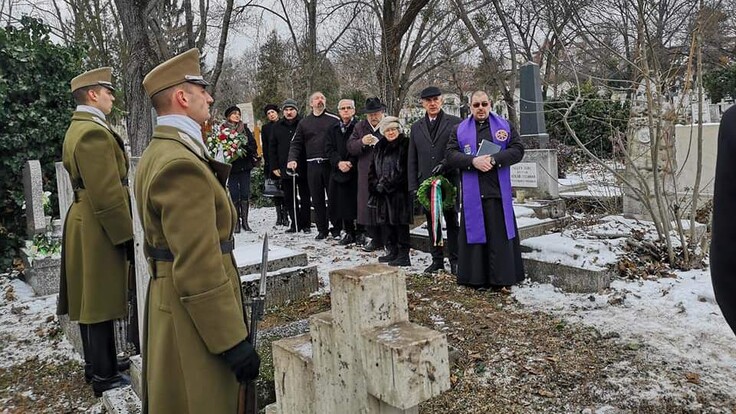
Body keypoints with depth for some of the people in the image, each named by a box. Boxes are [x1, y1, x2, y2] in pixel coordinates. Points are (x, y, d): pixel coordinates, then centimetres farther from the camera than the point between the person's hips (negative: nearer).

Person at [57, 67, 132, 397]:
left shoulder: (78, 127, 15)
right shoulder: (94, 132, -19)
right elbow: (108, 195, -24)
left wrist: (122, 230, 21)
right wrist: (126, 235, -17)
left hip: (84, 225, 11)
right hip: (99, 231, -11)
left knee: (90, 300, 18)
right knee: (101, 303, 0)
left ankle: (96, 365, 32)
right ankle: (104, 376, 12)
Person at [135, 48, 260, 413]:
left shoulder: (155, 153, 9)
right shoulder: (182, 163, -24)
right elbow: (199, 268, -27)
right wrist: (233, 340, -23)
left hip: (167, 300, 10)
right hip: (195, 314, -10)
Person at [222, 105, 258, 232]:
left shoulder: (245, 129, 12)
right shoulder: (222, 130, 3)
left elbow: (253, 145, 5)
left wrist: (244, 148, -13)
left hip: (245, 165, 2)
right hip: (231, 166, -2)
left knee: (245, 193, 0)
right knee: (234, 194, -3)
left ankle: (244, 221, 6)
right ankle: (237, 222, 2)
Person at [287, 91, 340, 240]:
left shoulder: (334, 120, 3)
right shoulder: (304, 123, 13)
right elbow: (296, 143, 12)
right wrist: (292, 159, -5)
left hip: (330, 164, -3)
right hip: (312, 165, 3)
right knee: (317, 199, 7)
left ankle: (337, 227, 13)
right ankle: (322, 229, 17)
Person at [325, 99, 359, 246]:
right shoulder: (333, 130, 15)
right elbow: (329, 149, 6)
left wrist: (350, 163, -16)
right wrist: (339, 162, -11)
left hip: (356, 172, -4)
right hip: (338, 172, 4)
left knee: (357, 204, -5)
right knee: (342, 204, 5)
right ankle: (349, 233, 16)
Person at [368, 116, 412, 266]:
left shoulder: (405, 145, -4)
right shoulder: (380, 147, 16)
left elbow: (404, 171, -12)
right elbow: (372, 169, 15)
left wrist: (387, 185, -13)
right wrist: (376, 185, -1)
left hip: (400, 193, -6)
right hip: (382, 193, 6)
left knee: (400, 224, -5)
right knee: (386, 223, 9)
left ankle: (403, 255, 2)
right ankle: (392, 252, 20)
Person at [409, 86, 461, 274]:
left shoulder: (455, 123, 2)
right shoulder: (416, 127, 13)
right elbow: (412, 159, 12)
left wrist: (446, 164, -14)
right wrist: (413, 185, 5)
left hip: (449, 181, -3)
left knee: (452, 221, 2)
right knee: (432, 223, 9)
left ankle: (454, 260, 11)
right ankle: (437, 259, 19)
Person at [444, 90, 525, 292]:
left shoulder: (505, 126, 9)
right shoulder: (460, 130, 10)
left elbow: (517, 150, 1)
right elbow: (450, 155, 0)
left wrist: (494, 160, -14)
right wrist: (473, 161, -15)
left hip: (498, 191, 0)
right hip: (472, 192, 1)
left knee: (500, 235, 1)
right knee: (475, 233, 3)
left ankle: (502, 279, 7)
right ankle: (477, 277, 10)